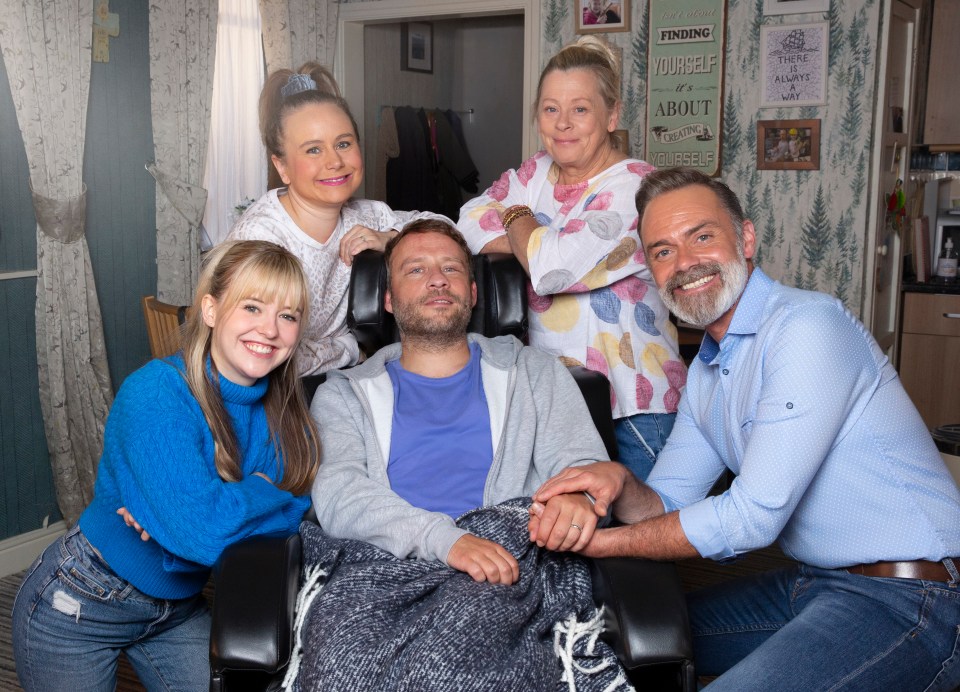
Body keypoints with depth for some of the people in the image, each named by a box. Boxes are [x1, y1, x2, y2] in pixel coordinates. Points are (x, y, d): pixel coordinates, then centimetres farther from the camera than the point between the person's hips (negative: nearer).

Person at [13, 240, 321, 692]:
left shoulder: (283, 414, -8)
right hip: (77, 604, -5)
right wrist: (265, 491, -20)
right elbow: (201, 530, -38)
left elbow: (298, 514, -19)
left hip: (178, 609, 5)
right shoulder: (156, 392, -29)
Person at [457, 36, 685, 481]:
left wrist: (518, 219, -3)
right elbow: (472, 222, 1)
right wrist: (534, 241, -13)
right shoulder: (537, 171, 10)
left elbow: (553, 267, -23)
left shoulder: (635, 188, -13)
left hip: (631, 403, -6)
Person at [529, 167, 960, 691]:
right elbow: (666, 504, 8)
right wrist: (619, 484, -15)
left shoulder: (807, 327, -20)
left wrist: (601, 541, -16)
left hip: (904, 598, -9)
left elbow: (753, 517, -23)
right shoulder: (707, 371, 11)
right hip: (814, 583, 9)